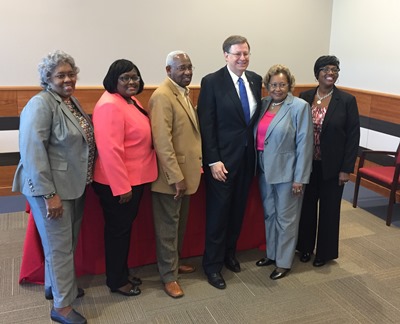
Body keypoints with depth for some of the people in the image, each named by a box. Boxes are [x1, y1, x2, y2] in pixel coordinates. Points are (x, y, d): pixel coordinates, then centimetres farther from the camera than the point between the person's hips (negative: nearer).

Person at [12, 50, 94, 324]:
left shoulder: (72, 101, 10)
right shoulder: (41, 104, -17)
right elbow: (33, 152, -23)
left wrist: (83, 180, 15)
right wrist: (49, 194, -24)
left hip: (74, 185, 9)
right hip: (52, 187, -8)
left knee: (68, 241, 20)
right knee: (59, 245, 3)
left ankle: (54, 285, 41)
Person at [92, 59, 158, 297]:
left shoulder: (131, 101, 10)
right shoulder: (110, 106, -21)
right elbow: (110, 150, -26)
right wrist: (122, 186, -25)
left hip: (135, 178, 10)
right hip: (118, 182, -9)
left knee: (126, 227, 19)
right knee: (118, 230, 6)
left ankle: (123, 273, 36)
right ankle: (116, 281, 23)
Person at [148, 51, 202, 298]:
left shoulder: (185, 93, 11)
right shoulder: (162, 96, -18)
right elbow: (162, 141, -23)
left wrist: (188, 171, 12)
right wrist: (176, 177, -23)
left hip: (186, 171, 9)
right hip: (171, 175, -9)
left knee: (180, 222, 20)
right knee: (168, 226, 5)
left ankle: (175, 262, 38)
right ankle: (169, 276, 18)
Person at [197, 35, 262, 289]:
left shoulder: (255, 79, 6)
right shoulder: (212, 82, -11)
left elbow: (257, 115, 12)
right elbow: (206, 125, -13)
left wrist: (258, 151, 6)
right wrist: (213, 161, -16)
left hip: (248, 157, 5)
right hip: (223, 158, -5)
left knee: (238, 209, 16)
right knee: (218, 211, 4)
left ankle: (230, 253, 36)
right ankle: (212, 264, 20)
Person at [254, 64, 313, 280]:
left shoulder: (299, 107, -11)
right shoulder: (263, 104, 5)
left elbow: (304, 143, -13)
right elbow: (257, 135, 8)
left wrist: (300, 178, -15)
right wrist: (257, 164, 1)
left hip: (286, 171, -5)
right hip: (264, 169, 6)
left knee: (285, 218, 7)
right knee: (269, 214, 18)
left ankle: (284, 262, 23)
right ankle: (271, 253, 36)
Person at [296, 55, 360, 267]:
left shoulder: (347, 100, -7)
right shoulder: (305, 97, 0)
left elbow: (353, 136, -7)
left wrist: (346, 169, -10)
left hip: (332, 166, -2)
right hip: (307, 163, 2)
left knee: (329, 209, 11)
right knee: (307, 205, 14)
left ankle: (325, 252, 28)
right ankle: (306, 246, 33)